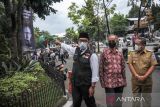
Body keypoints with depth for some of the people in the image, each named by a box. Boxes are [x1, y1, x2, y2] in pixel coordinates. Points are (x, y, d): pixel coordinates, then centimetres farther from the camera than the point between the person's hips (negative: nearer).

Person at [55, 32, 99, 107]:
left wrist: (92, 86, -16)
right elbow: (68, 47, 25)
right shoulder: (76, 50, 2)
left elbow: (95, 72, -16)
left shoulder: (92, 55, -17)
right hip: (75, 84, 6)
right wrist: (59, 43, 40)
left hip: (86, 85, -5)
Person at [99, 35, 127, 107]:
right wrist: (102, 82, -9)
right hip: (109, 83, -4)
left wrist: (124, 81, 8)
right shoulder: (104, 53, -4)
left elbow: (123, 68, 12)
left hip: (120, 82, 4)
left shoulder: (119, 53, 8)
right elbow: (101, 68, -5)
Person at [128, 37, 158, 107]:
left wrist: (144, 76, -14)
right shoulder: (132, 54, 4)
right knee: (135, 97, 11)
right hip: (135, 80, 1)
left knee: (146, 98, 9)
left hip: (147, 80, -1)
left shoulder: (150, 54, 0)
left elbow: (153, 66, -5)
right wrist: (137, 76, -14)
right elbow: (130, 64, -3)